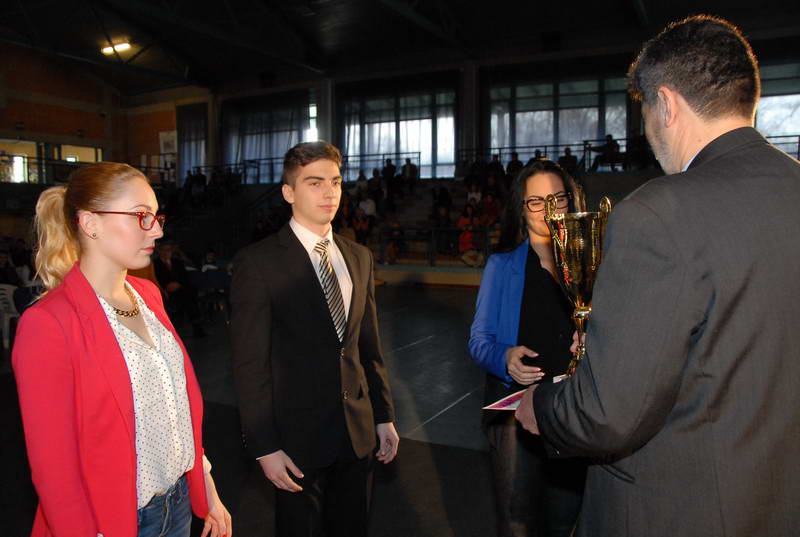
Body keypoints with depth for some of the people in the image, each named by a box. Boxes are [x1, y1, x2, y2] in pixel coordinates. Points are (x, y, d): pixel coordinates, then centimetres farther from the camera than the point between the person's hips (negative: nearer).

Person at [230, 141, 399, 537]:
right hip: (299, 435, -5)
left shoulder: (358, 257, 5)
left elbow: (369, 345, 9)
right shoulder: (258, 263, -13)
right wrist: (265, 448, -13)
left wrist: (384, 415, 9)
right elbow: (250, 365, -13)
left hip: (358, 430, 5)